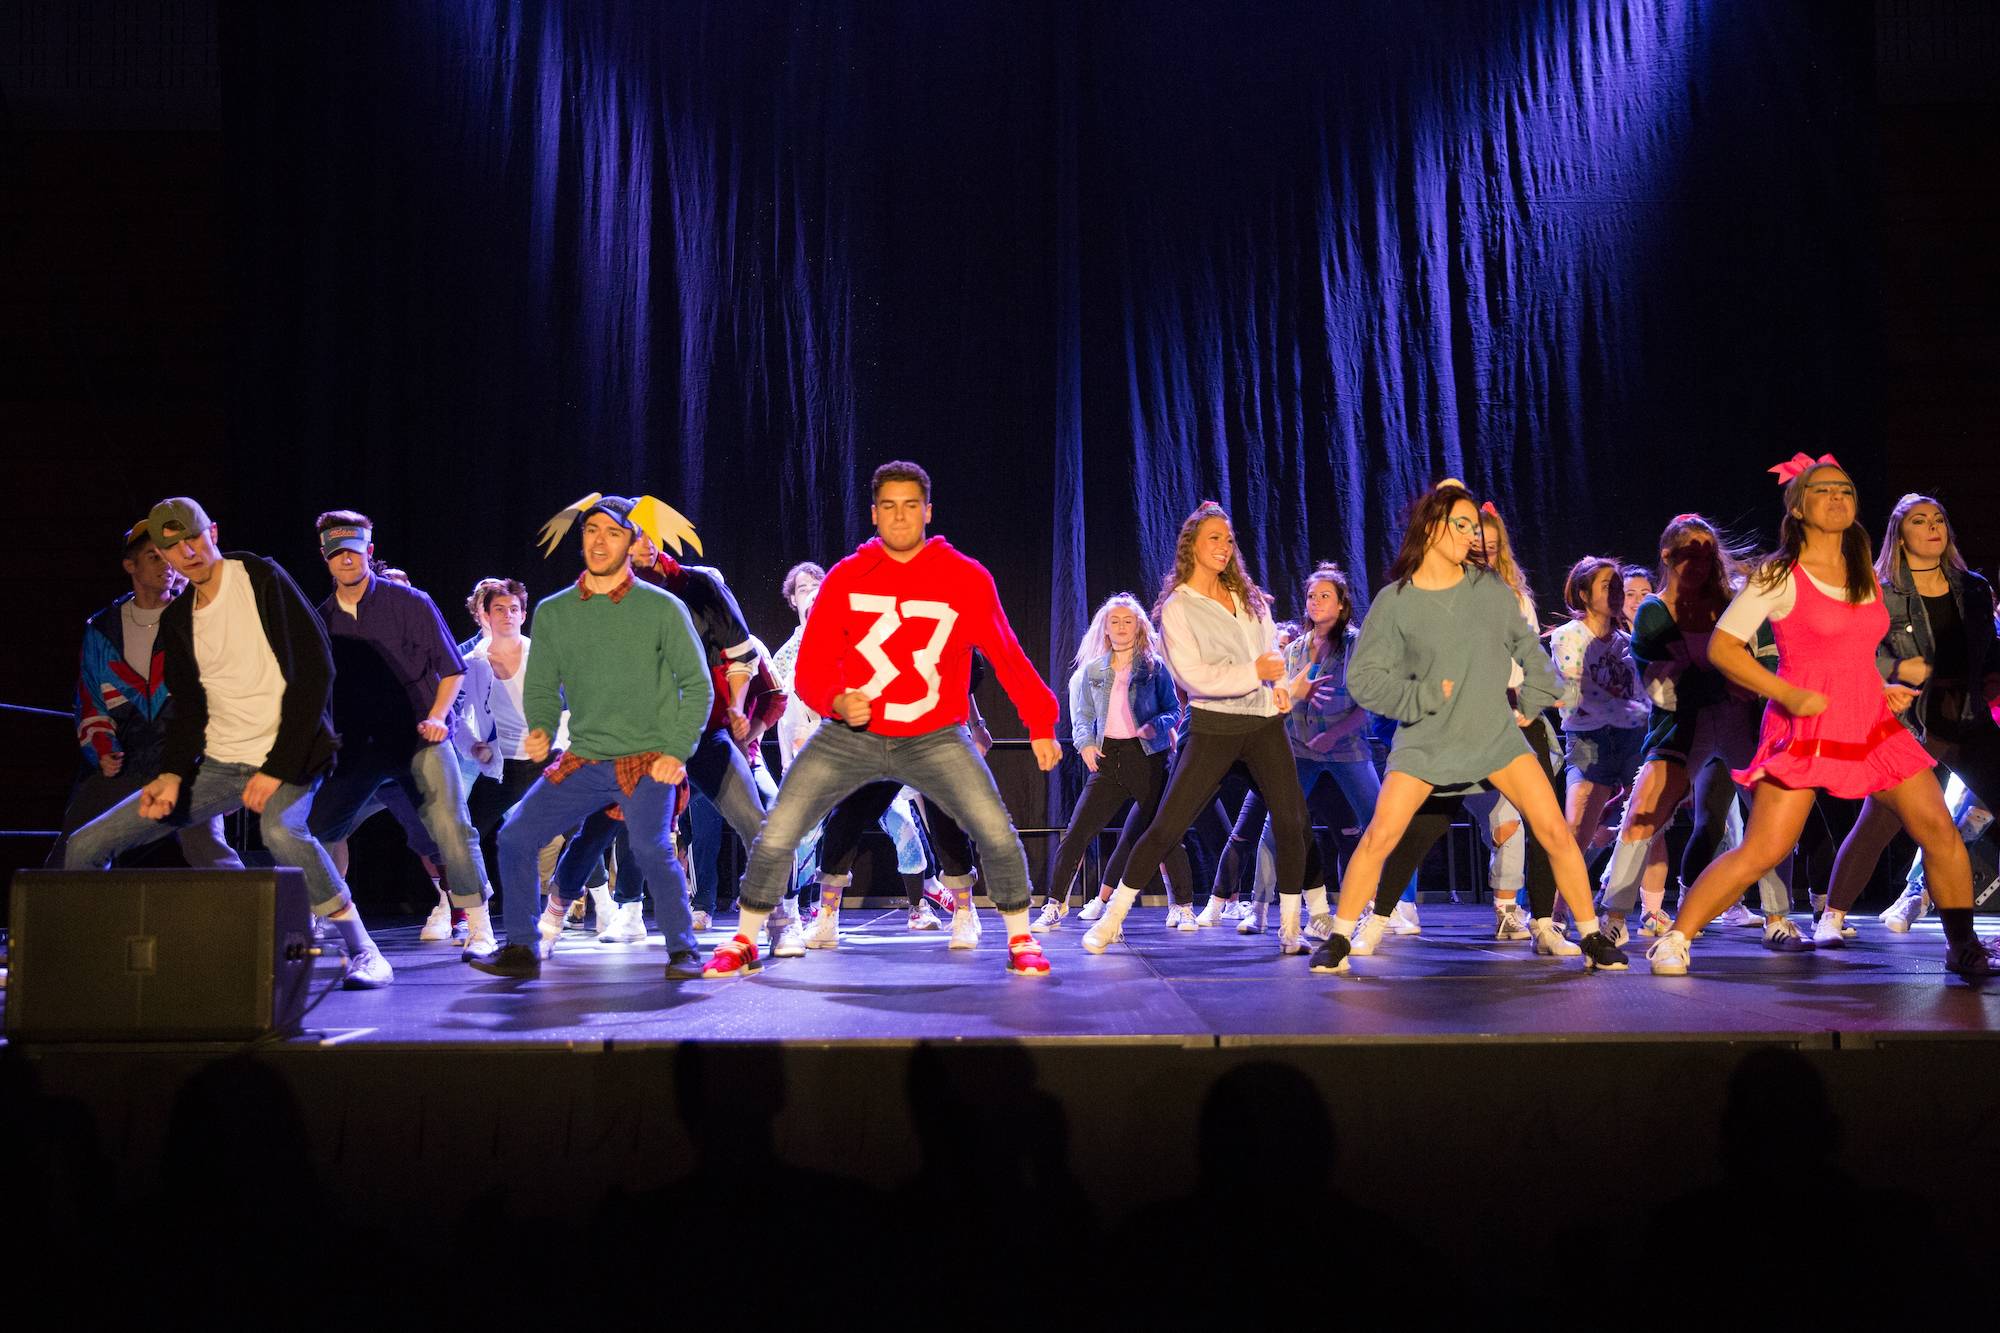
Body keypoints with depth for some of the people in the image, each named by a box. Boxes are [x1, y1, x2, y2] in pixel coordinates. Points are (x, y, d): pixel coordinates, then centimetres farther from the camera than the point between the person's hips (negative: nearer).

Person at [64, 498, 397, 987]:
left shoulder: (262, 579, -8)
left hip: (288, 757, -6)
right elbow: (189, 709, 13)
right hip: (216, 764, 6)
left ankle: (364, 952, -25)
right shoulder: (176, 620, 11)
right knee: (85, 846, -1)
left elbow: (315, 670, -14)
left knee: (282, 830, -40)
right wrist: (173, 774, -8)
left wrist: (278, 767, -19)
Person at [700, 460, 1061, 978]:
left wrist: (1040, 725, -2)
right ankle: (743, 943, 16)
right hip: (849, 736, 1)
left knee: (996, 832, -17)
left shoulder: (966, 579, -5)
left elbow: (1007, 656, 1)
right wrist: (836, 701, -24)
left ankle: (1021, 940, 7)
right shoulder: (845, 578, -2)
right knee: (776, 835, -7)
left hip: (934, 737, -1)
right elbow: (811, 665, -3)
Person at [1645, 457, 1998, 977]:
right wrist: (1789, 695, -16)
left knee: (1940, 831, -2)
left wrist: (1884, 690, 10)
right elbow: (1722, 647, -9)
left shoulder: (1864, 576, 14)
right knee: (1761, 852, -13)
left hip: (1873, 728, 6)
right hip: (1805, 733, -6)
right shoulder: (1779, 575, -5)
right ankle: (1673, 941, -4)